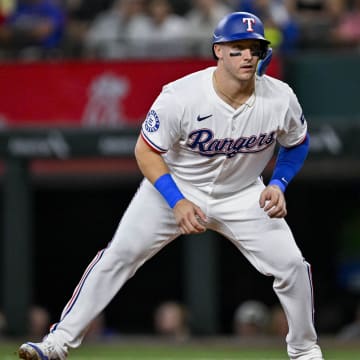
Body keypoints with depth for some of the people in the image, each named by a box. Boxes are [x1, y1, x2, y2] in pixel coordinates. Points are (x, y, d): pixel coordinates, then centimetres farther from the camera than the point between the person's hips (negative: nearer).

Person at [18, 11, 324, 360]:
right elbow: (146, 152, -17)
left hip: (242, 194, 2)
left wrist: (278, 184, -13)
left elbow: (297, 144, 3)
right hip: (176, 185, -2)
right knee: (119, 254, -11)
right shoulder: (180, 97, -28)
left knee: (291, 265, -8)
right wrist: (177, 202, -27)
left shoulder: (281, 99, -20)